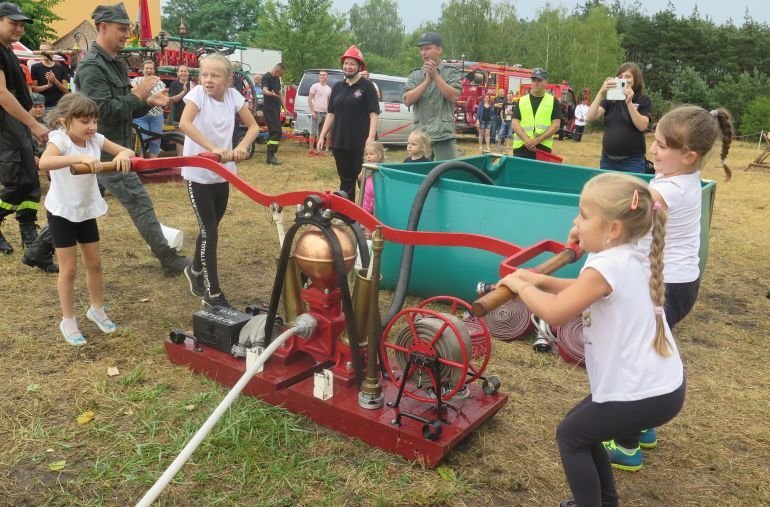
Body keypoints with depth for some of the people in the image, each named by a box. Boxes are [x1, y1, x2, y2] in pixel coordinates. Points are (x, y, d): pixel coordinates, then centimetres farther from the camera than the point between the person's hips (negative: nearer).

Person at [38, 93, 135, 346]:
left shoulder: (95, 139, -6)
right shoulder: (59, 139, -22)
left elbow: (128, 151, -7)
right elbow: (44, 162, -42)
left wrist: (123, 155, -31)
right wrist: (81, 157, -52)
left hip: (87, 210, 5)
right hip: (62, 211, -5)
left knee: (94, 263, 14)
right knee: (69, 268, 1)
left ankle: (97, 309, 34)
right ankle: (68, 321, 17)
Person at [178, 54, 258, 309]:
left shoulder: (233, 95, 0)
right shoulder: (198, 93, -13)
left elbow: (253, 126, 3)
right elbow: (184, 123, -29)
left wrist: (242, 146, -15)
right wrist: (213, 148, -38)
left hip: (222, 173, 5)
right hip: (198, 174, -5)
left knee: (210, 228, 17)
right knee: (210, 231, -4)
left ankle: (195, 270, 42)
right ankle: (213, 294, 6)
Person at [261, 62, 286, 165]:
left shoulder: (277, 79, 17)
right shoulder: (266, 77, -10)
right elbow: (264, 90, -26)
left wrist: (284, 107, 18)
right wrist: (272, 94, -47)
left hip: (276, 108, 9)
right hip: (269, 109, -9)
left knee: (274, 131, 10)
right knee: (276, 131, -17)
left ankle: (270, 155, 14)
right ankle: (270, 155, -17)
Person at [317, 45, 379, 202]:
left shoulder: (367, 86, -3)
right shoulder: (337, 87, 13)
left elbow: (374, 114, -9)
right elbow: (331, 114, 15)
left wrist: (371, 138, -20)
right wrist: (322, 136, 8)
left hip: (360, 143, -5)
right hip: (339, 142, 5)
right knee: (346, 180, 13)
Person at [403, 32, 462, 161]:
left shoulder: (451, 72, 6)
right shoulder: (414, 75, 12)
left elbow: (454, 97, -8)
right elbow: (407, 101, -1)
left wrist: (435, 76, -9)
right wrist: (427, 80, -9)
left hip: (444, 135, -2)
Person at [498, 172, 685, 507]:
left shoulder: (607, 266, -24)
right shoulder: (633, 258, 6)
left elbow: (554, 312, -28)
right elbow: (584, 292, 17)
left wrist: (520, 285, -11)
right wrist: (541, 280, 4)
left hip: (643, 395, -9)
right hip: (662, 384, 9)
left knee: (570, 436, 10)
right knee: (582, 429, 22)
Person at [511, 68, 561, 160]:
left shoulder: (553, 101, 7)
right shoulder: (521, 101, 11)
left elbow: (556, 125, 1)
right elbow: (514, 124, 3)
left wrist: (538, 140, -11)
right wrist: (527, 140, -14)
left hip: (543, 148, -1)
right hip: (521, 147, 1)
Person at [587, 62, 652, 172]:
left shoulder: (643, 100, 0)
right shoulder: (610, 99, 7)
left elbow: (642, 126, -15)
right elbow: (591, 117, -7)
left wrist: (629, 102, -22)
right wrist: (601, 92, -17)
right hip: (607, 159, 3)